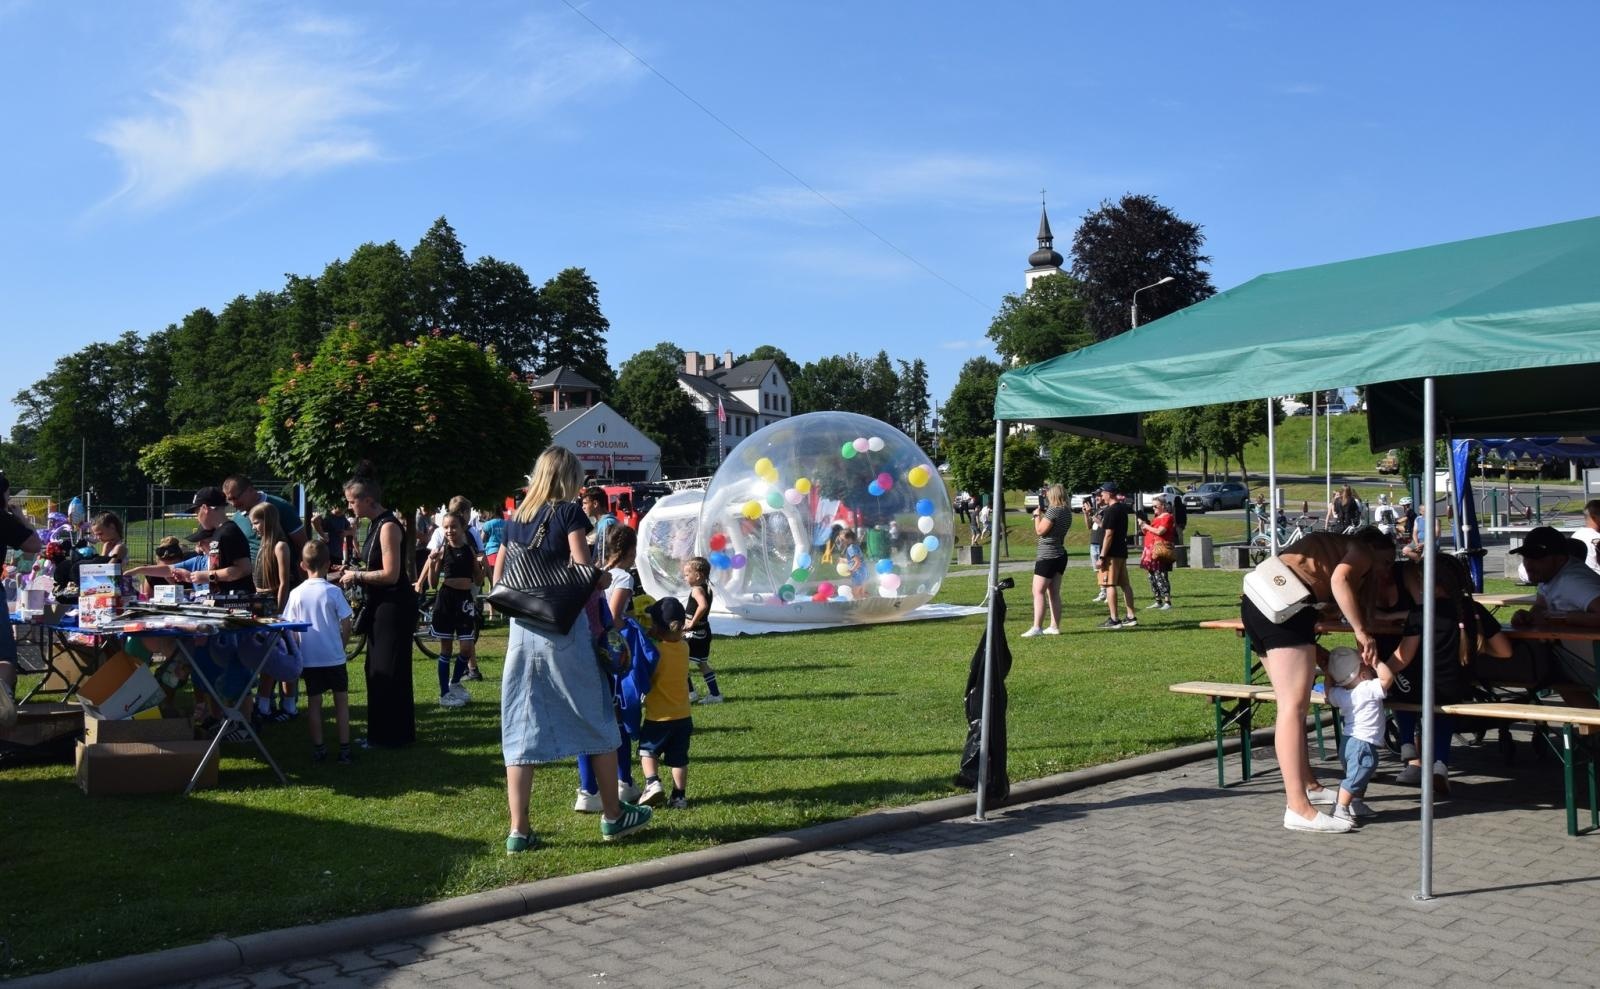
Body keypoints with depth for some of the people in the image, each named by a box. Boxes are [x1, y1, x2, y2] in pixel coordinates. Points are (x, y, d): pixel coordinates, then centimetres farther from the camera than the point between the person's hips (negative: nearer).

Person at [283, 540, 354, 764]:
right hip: (334, 657, -2)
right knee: (341, 701, 8)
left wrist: (296, 656, 10)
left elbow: (291, 630, -1)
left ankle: (318, 749, 15)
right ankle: (344, 749, 8)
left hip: (308, 659, 2)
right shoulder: (334, 592, -10)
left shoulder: (296, 594, -3)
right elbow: (346, 625, -9)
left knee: (314, 702, 12)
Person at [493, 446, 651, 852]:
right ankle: (613, 815, 20)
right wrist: (597, 622, -3)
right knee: (598, 722, 10)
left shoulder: (514, 519, 11)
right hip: (564, 630, -5)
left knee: (520, 730, 7)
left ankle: (518, 830, 7)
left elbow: (498, 581, 13)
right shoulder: (568, 512, -5)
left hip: (522, 630, 5)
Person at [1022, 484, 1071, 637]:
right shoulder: (1067, 512, 10)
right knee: (1054, 592, 12)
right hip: (1060, 555, 9)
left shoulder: (1053, 510, -16)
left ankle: (1037, 627, -16)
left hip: (1047, 555, -9)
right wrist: (1043, 514, 10)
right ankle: (1054, 626, 13)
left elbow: (1040, 531, -16)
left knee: (1038, 591, -9)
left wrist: (1037, 515, -2)